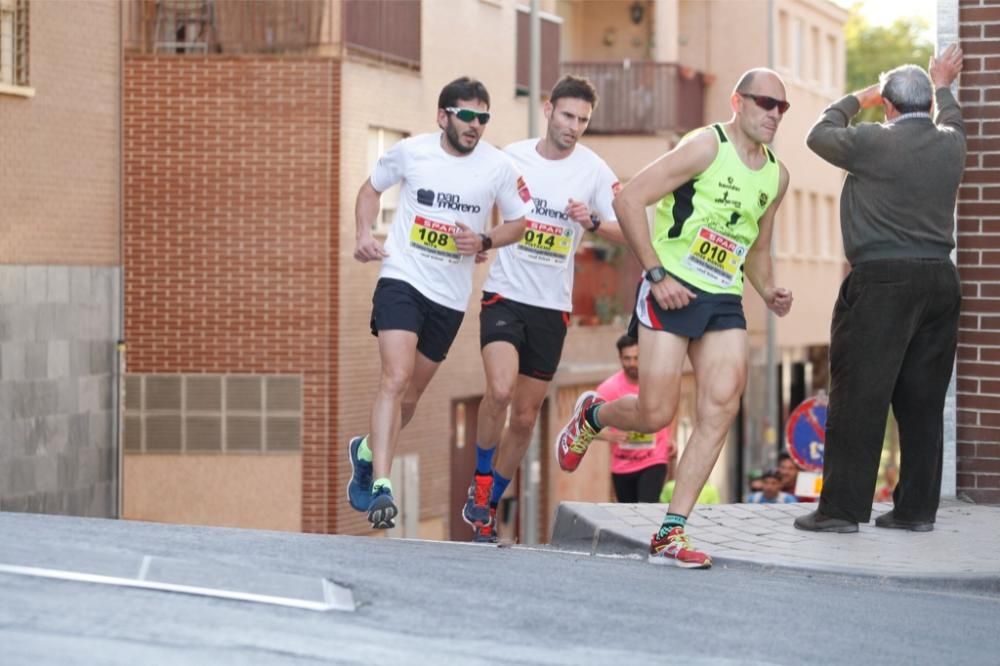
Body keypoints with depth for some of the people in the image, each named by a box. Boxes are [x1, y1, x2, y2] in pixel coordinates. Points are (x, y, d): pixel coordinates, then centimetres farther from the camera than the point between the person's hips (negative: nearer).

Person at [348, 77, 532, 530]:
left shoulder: (498, 167, -4)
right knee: (395, 379, -21)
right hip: (402, 278, -3)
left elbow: (518, 223, 9)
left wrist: (484, 242, -11)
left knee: (410, 395, 12)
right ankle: (380, 487, -23)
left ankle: (368, 451, 41)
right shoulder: (410, 152, -4)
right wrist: (364, 234, -4)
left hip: (450, 297, 3)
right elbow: (371, 189, 13)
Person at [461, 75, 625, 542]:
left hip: (553, 306, 2)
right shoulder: (511, 157, -2)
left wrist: (593, 221, -22)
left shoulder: (594, 171, -2)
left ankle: (489, 506, 24)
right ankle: (480, 485, -3)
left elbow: (624, 232, -4)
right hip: (505, 295, -2)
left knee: (526, 416, 6)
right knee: (500, 389, -24)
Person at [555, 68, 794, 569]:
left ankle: (671, 533, -7)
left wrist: (768, 291, 7)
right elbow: (629, 199, -14)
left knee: (722, 404, -12)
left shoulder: (776, 175, 13)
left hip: (725, 301, 6)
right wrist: (657, 274, -18)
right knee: (656, 415, -8)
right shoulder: (708, 146, -10)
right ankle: (591, 416, 28)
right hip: (672, 292, -6)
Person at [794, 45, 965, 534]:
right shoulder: (950, 144, 7)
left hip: (882, 281, -6)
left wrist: (856, 101, 24)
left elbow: (818, 135, 10)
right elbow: (951, 121, 33)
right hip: (939, 281, 6)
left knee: (858, 397, -3)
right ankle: (917, 508, 12)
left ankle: (842, 507, -3)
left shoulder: (873, 142, -9)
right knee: (923, 400, 9)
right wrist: (942, 87, 51)